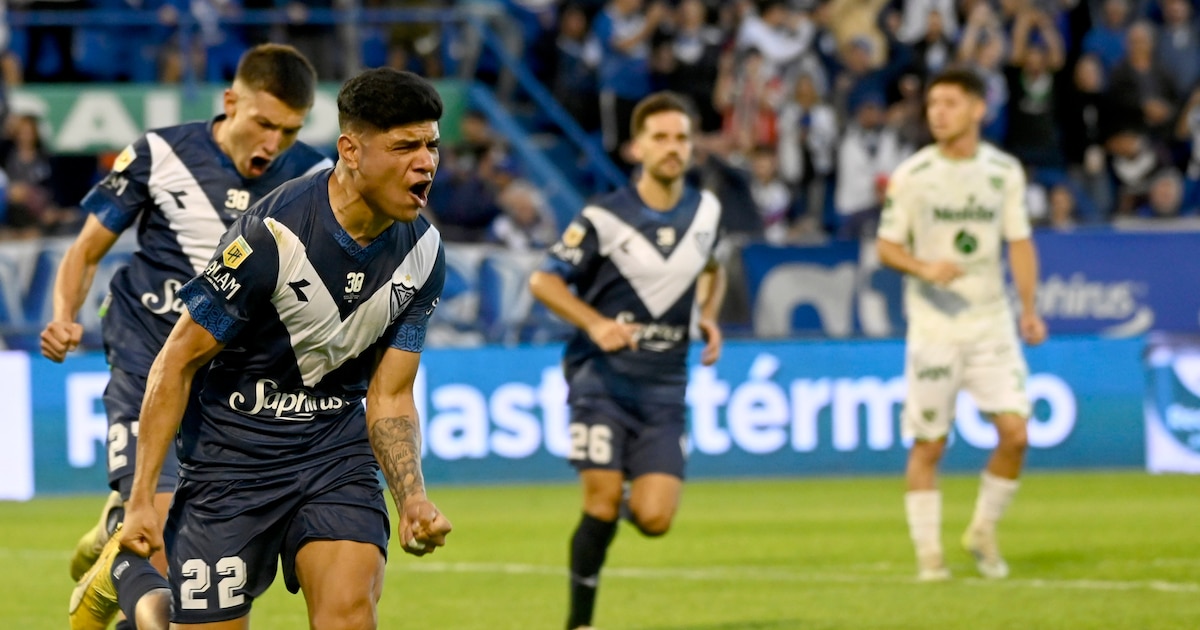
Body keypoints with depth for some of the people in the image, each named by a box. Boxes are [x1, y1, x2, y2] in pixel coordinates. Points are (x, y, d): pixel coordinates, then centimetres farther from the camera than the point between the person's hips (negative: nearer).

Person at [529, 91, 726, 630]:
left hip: (665, 384, 3)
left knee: (654, 519, -10)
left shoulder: (705, 209, 7)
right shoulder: (604, 218, -8)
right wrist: (596, 323, -19)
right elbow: (543, 280, -4)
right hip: (602, 375, -3)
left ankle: (630, 499, 27)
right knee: (603, 500, -13)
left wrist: (708, 317, 8)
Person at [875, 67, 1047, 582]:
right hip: (933, 325, -2)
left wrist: (1030, 309, 1)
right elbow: (887, 246, -1)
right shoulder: (911, 176, -4)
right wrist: (924, 268, -21)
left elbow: (1019, 242, 10)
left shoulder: (1005, 171, 4)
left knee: (1015, 432, -9)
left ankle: (983, 531, 13)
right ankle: (928, 552, 10)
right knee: (928, 444, -2)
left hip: (992, 321, 2)